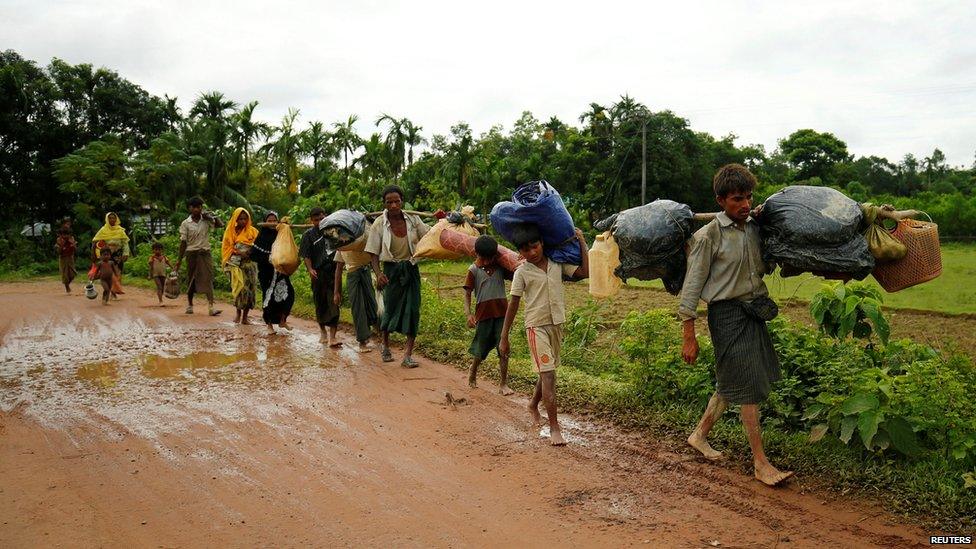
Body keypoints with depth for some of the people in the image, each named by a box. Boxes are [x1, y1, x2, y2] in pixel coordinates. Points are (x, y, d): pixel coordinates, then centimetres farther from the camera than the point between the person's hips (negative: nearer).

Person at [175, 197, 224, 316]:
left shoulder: (206, 220, 4)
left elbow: (220, 225, -8)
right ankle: (189, 305, 24)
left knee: (208, 279, -10)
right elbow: (183, 242, 1)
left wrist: (211, 215, -7)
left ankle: (211, 307, -17)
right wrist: (179, 259, -1)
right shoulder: (185, 224, 1)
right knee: (191, 279, 9)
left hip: (205, 252, 0)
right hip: (192, 253, 0)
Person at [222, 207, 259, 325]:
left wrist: (252, 252, -13)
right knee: (240, 286, -18)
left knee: (250, 289, -2)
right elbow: (226, 247, 5)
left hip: (250, 263, 2)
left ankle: (245, 316, 8)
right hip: (236, 264, -2)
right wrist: (239, 252, -11)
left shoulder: (253, 231, 8)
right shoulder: (230, 231, 7)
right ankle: (238, 311, 3)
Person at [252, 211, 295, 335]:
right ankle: (269, 325, 12)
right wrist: (268, 258, -18)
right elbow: (253, 254, -6)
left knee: (288, 293, -9)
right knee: (269, 296, -2)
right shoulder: (261, 236, -2)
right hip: (266, 272, -2)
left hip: (280, 271, 2)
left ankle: (282, 320, 9)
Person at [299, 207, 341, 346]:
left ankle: (332, 336, -11)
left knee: (334, 304, -7)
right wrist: (310, 269, -15)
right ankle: (323, 331, 29)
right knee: (320, 303, 10)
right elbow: (306, 256, -2)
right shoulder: (309, 235, 4)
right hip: (319, 274, -1)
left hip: (334, 272, 1)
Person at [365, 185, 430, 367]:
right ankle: (385, 344, 36)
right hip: (392, 270, -2)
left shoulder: (412, 219, -3)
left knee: (413, 310, -4)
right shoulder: (379, 224, -10)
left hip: (411, 269, 2)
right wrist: (378, 273, -23)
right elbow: (373, 253, -9)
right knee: (390, 309, 6)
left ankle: (408, 355, 1)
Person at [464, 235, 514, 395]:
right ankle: (472, 373, 37)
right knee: (481, 349, 10)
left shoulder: (500, 267, 6)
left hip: (501, 312, 2)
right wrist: (468, 314, -17)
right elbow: (467, 293, -5)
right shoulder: (473, 270, -2)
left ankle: (503, 384, 7)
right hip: (484, 313, -2)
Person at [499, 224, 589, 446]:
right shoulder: (522, 272, -7)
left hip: (557, 324, 5)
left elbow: (585, 272, -4)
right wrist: (504, 338, -3)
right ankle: (554, 427, -6)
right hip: (536, 327, -5)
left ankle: (533, 404, 45)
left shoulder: (557, 264, 3)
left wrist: (582, 243, -2)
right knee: (548, 374, -10)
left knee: (547, 371, 18)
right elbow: (513, 305, -4)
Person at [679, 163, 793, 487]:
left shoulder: (754, 227, 7)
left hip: (754, 309, 7)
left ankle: (700, 435, 33)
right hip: (727, 313, -7)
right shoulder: (709, 236, -12)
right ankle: (761, 463, 6)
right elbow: (692, 286, -11)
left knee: (731, 383, 16)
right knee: (748, 388, -4)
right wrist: (689, 336, -13)